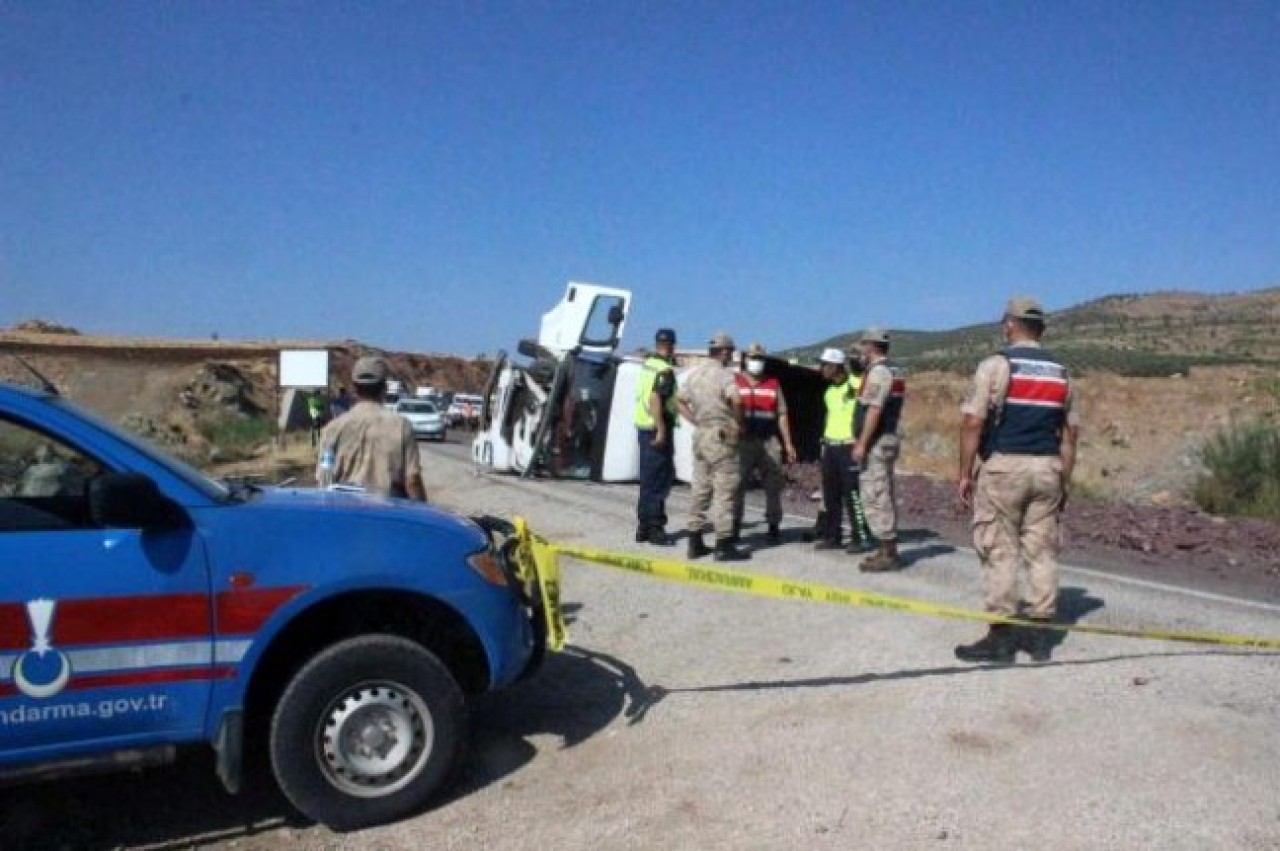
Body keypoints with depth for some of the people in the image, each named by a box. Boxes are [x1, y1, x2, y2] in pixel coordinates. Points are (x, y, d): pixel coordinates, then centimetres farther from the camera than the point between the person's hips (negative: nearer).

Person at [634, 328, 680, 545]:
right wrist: (661, 430, -26)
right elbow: (655, 399, -26)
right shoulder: (665, 370, -16)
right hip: (657, 429, -9)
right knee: (660, 480, -2)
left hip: (643, 426, 9)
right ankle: (655, 527, 0)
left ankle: (643, 526, 21)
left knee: (648, 479, 15)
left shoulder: (648, 363, 11)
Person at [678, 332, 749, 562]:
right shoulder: (724, 374, -11)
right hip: (721, 435, -8)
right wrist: (738, 422, -13)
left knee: (700, 489, 12)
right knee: (724, 490, -4)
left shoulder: (695, 374, 13)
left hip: (700, 434, 8)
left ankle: (695, 542, 16)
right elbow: (735, 399, -29)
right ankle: (724, 544, -3)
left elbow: (679, 400, 21)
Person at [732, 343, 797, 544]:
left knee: (774, 484, 5)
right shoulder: (734, 382, 5)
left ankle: (774, 526, 16)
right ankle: (734, 528, 7)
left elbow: (781, 415, 13)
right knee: (737, 485, -1)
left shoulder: (773, 384, 13)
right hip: (742, 442, -3)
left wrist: (788, 443, 9)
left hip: (768, 442, 3)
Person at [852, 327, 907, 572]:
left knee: (875, 496, -8)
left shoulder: (878, 371, -14)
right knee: (883, 496, 14)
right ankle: (888, 549, 20)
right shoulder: (894, 371, 17)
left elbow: (874, 410, -21)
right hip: (888, 439, 10)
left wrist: (861, 443, -21)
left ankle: (888, 553, -5)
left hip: (876, 442, -10)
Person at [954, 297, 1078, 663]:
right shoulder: (1060, 372, 12)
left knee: (1000, 552, 0)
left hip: (1004, 467, -5)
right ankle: (1040, 633, 14)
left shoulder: (996, 365, -6)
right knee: (1042, 551, 9)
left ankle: (1002, 636, 3)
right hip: (1047, 468, 5)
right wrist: (1064, 483, 18)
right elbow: (1069, 434, 12)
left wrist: (965, 474, -6)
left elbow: (973, 423, -12)